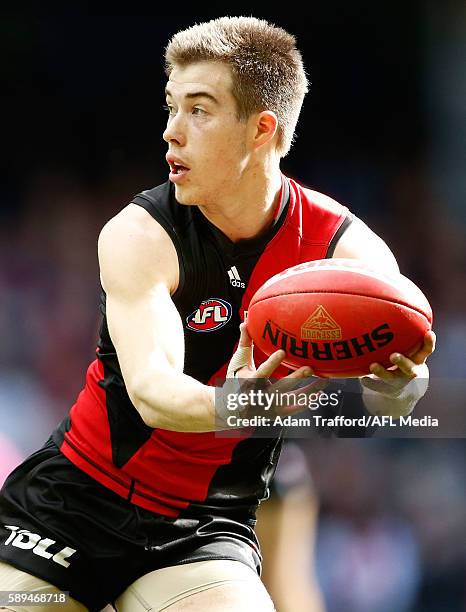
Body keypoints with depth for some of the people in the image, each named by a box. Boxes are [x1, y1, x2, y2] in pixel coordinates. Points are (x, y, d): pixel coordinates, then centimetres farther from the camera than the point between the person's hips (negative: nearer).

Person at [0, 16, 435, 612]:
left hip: (203, 528, 1)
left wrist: (396, 380, -49)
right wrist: (228, 408, -53)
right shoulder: (138, 236, -16)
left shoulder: (346, 249, -9)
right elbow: (151, 390, -31)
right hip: (75, 497, 0)